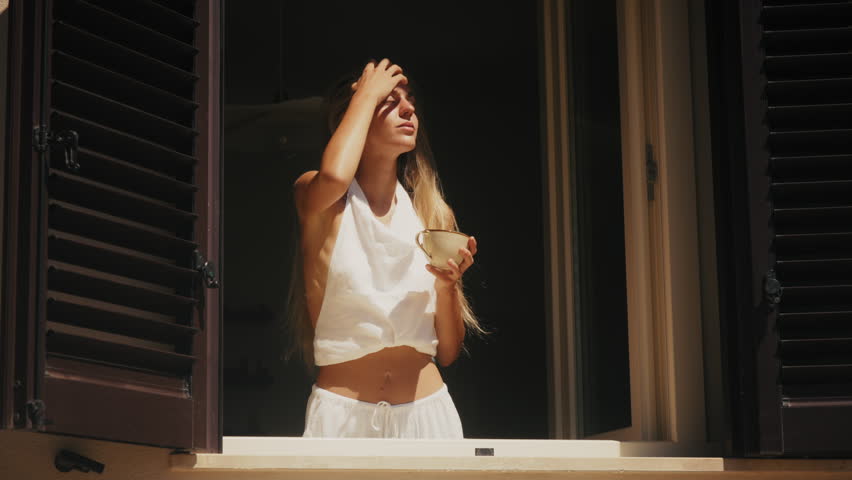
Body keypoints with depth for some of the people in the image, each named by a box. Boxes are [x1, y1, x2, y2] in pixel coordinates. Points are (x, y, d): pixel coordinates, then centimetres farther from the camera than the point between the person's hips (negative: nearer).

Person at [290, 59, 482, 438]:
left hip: (427, 407, 3)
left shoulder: (431, 214, 9)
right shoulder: (320, 202, 0)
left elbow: (448, 352, 10)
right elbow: (333, 177, -28)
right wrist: (367, 94, -11)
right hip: (342, 411, -3)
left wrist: (448, 284, -11)